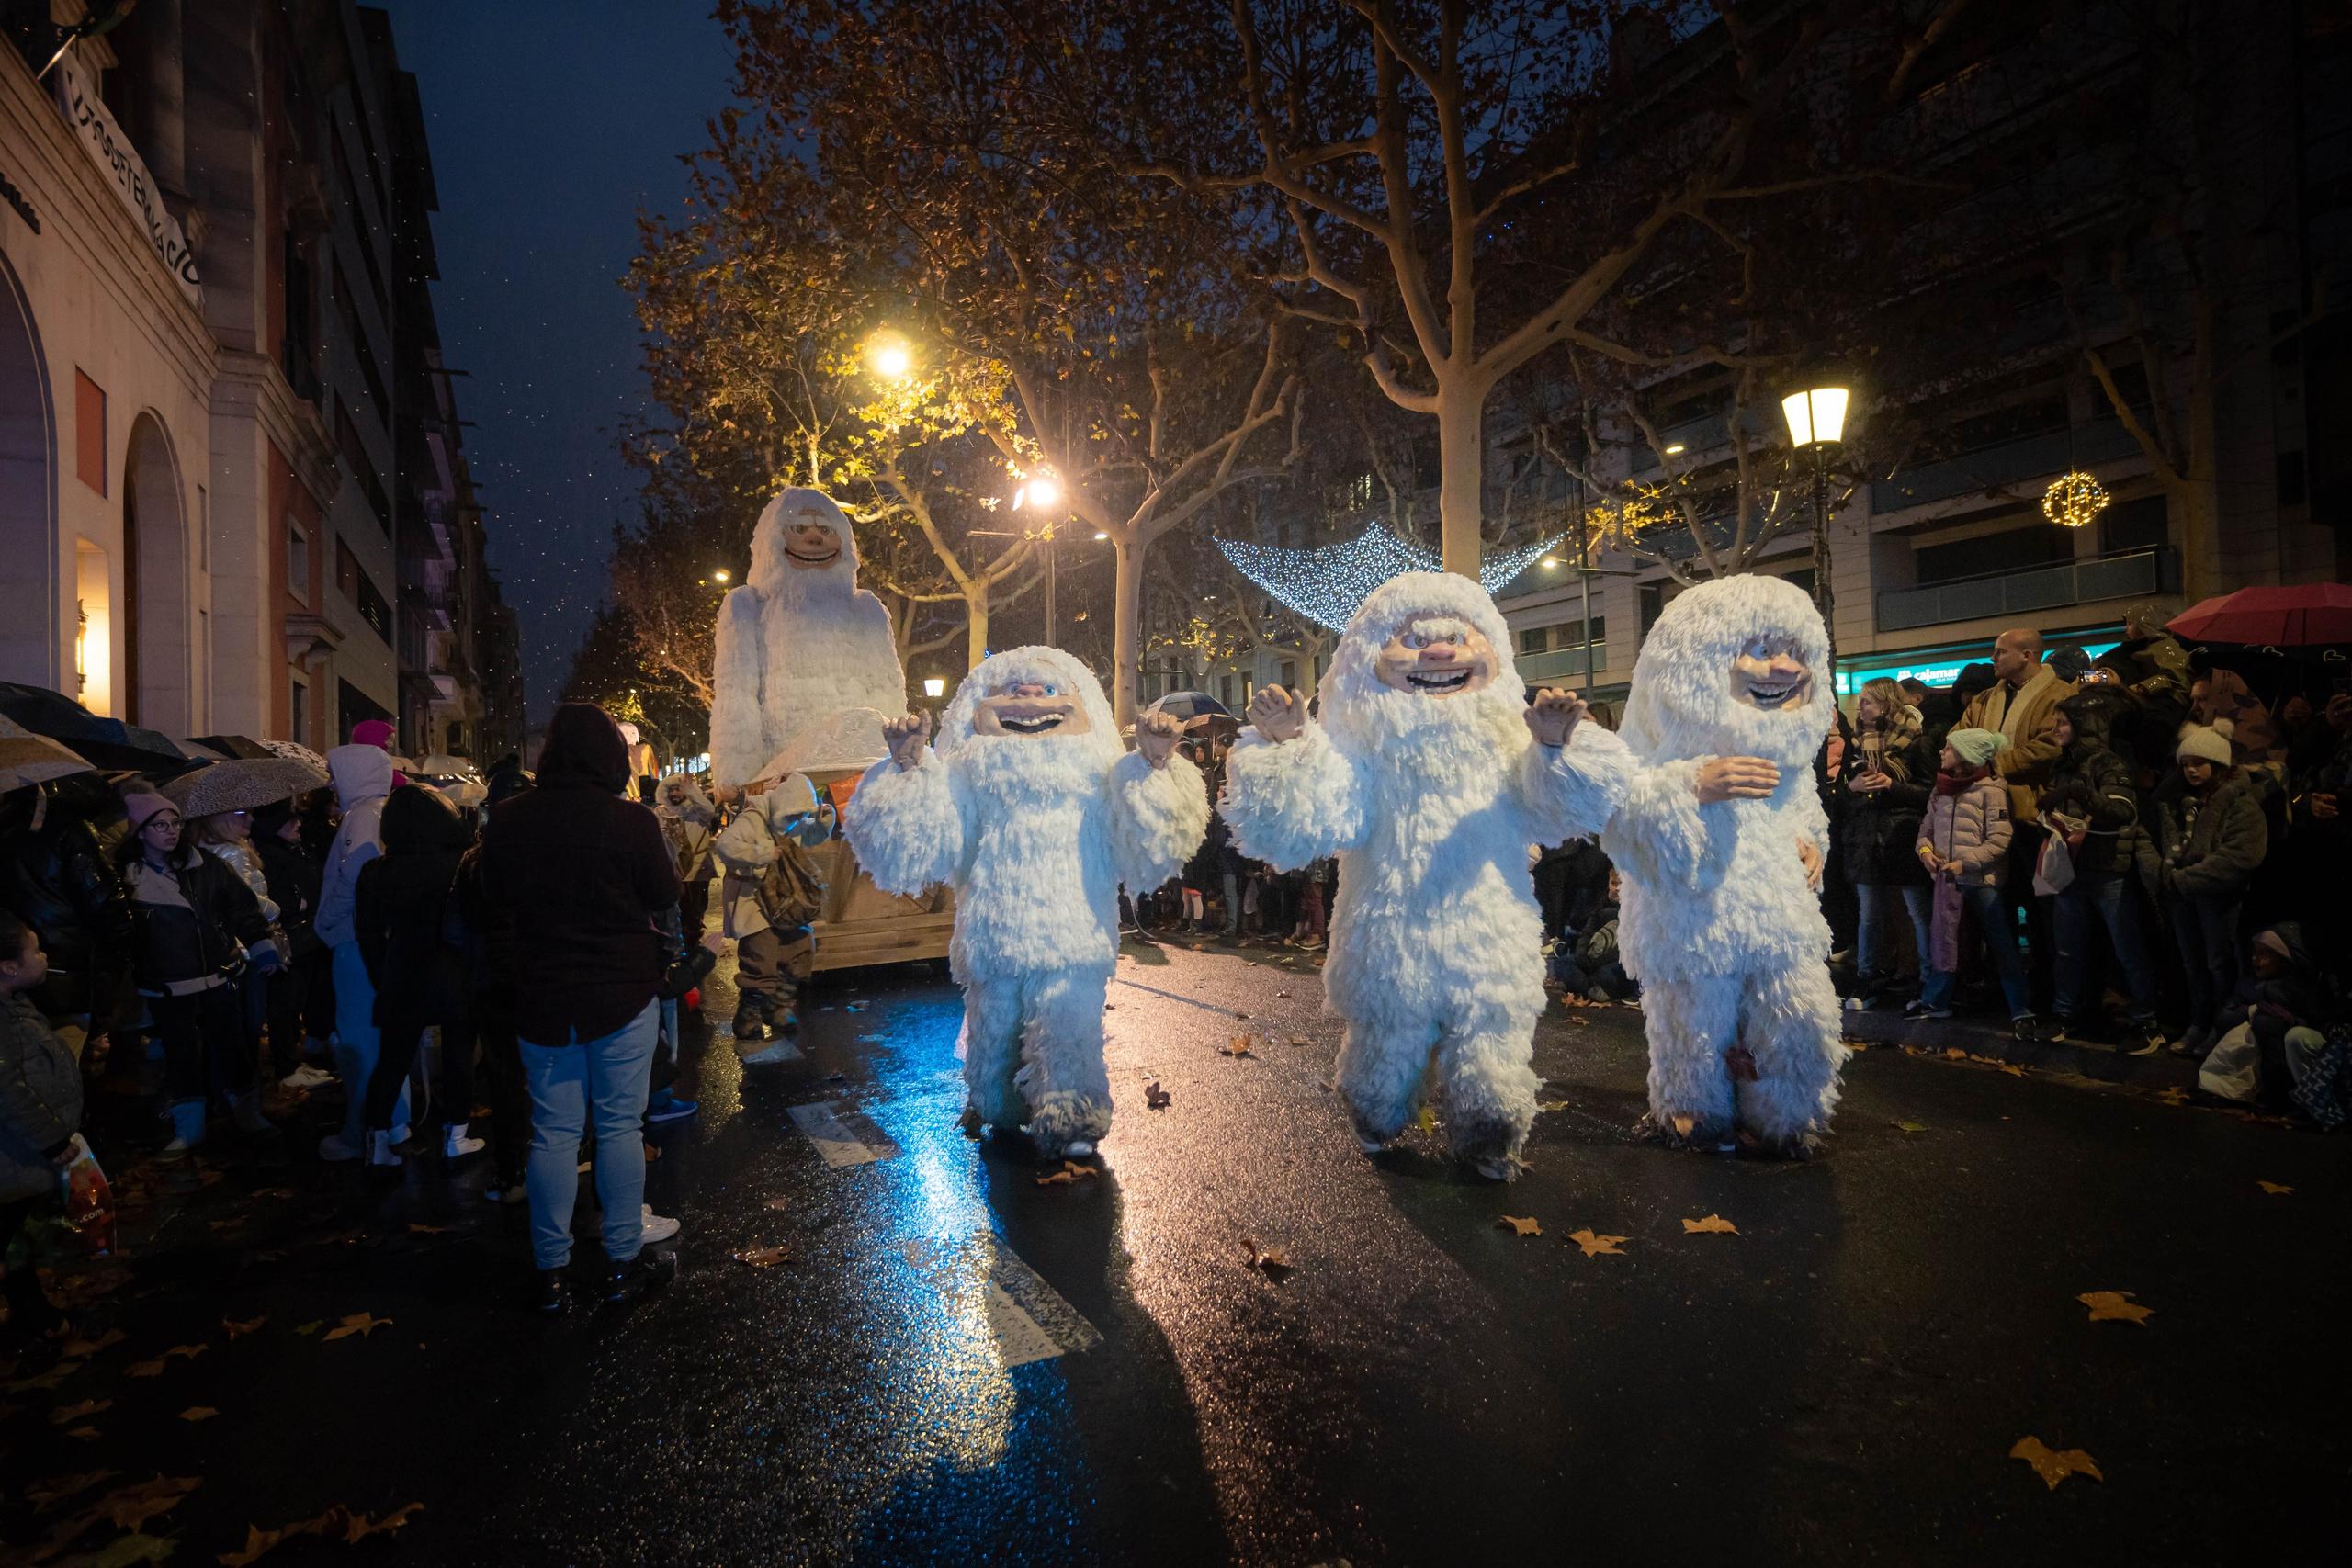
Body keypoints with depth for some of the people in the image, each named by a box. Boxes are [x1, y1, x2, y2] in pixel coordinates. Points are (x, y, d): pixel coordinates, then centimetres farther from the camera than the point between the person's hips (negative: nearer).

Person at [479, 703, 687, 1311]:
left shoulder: (508, 820, -5)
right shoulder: (632, 820, -16)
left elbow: (495, 893, 10)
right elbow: (665, 896, -5)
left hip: (542, 997, 3)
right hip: (623, 993, -3)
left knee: (552, 1133, 11)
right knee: (620, 1126, 8)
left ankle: (552, 1272, 19)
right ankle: (623, 1263, 17)